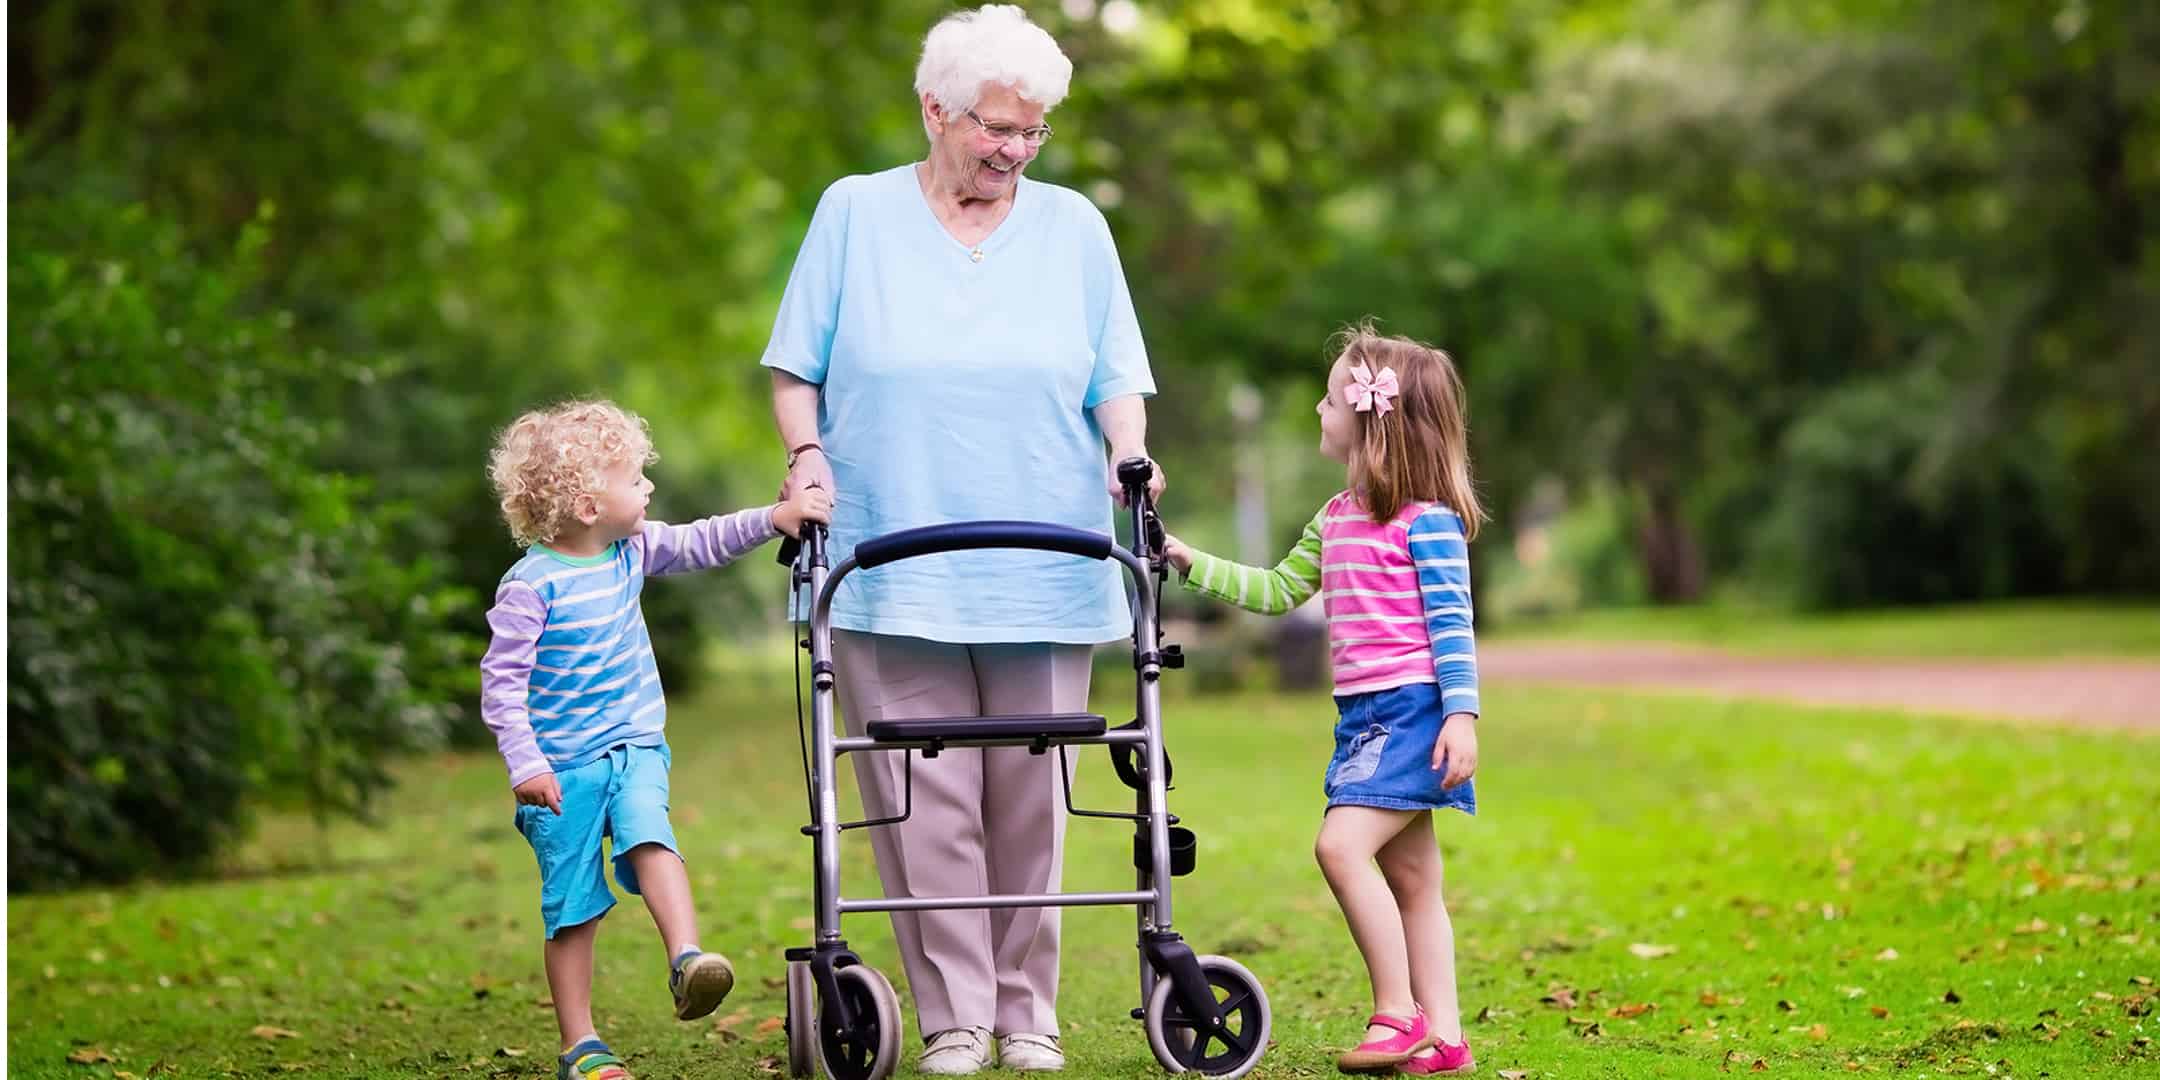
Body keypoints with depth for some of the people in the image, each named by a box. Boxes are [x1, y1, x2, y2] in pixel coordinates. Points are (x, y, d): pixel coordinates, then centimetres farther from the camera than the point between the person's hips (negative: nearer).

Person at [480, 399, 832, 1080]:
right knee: (572, 906, 1)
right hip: (563, 763, -4)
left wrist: (775, 518, 3)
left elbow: (701, 543, 14)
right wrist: (525, 763, -21)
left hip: (635, 748, 4)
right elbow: (501, 679, -16)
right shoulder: (531, 585, -16)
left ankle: (686, 960, -39)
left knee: (648, 835, -26)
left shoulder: (633, 550, 3)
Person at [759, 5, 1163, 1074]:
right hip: (893, 576, -1)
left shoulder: (1074, 226, 11)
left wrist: (1130, 458, -9)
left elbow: (1116, 377, 10)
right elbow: (796, 366, 9)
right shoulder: (855, 212, 7)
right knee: (924, 804, -4)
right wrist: (806, 453, -9)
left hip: (1043, 577, 1)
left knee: (1029, 802, 3)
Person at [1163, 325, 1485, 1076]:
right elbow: (1279, 592, 26)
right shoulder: (1335, 519, 15)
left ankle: (1398, 1013, -12)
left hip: (1413, 706, -8)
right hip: (1362, 715, 8)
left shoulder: (1427, 519, -10)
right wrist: (1193, 565, 21)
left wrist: (1462, 714, -19)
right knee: (1410, 877, 8)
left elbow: (1452, 623, -13)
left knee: (1342, 844, -19)